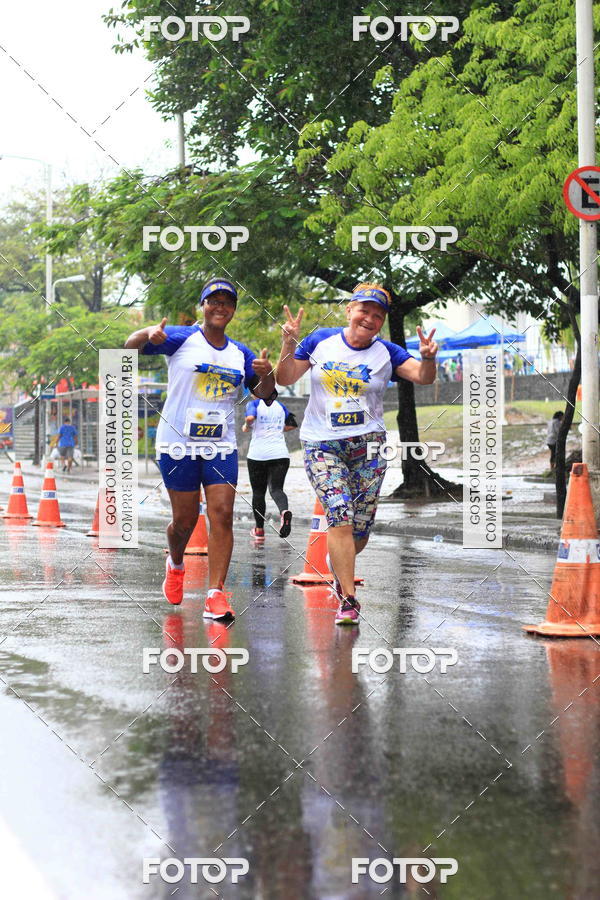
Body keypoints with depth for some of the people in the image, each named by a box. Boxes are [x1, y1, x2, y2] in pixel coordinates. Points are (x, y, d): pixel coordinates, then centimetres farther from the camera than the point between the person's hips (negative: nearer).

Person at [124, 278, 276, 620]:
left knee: (223, 515, -10)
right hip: (179, 443, -3)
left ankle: (216, 593, -10)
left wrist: (266, 375, -7)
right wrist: (149, 334, -36)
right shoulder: (182, 338, -3)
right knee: (185, 519, 6)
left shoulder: (240, 354, 11)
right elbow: (131, 346, -12)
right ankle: (176, 564, 38)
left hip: (221, 446, 3)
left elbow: (264, 394, 17)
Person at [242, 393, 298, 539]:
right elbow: (293, 425, 19)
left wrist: (246, 426, 0)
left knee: (258, 491, 10)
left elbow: (250, 417, -20)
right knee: (276, 488, -2)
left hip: (258, 454, -2)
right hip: (280, 454, 2)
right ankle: (284, 511, -36)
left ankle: (259, 530, 16)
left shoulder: (254, 404, 0)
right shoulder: (280, 406, 13)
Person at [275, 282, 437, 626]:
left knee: (360, 528, 2)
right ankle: (349, 599, -14)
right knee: (340, 515, -18)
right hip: (322, 443, -1)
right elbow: (285, 379, 6)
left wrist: (428, 357, -29)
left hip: (368, 443, 1)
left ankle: (339, 564, 37)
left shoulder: (386, 352, 3)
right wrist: (289, 344, -10)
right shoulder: (320, 341, 4)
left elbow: (423, 377, -8)